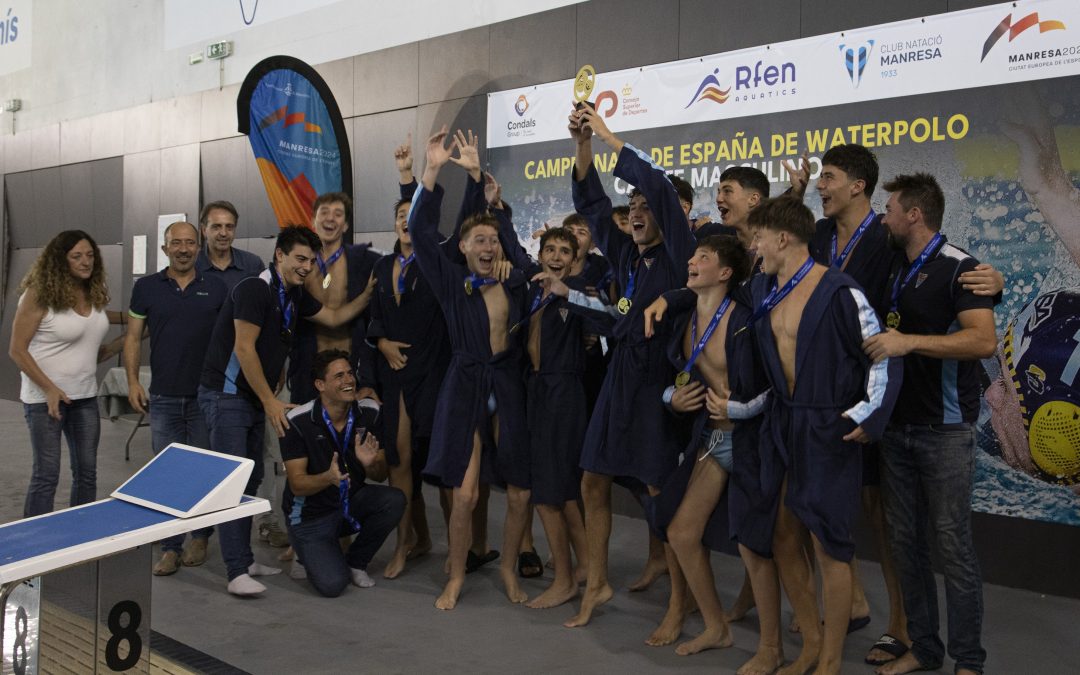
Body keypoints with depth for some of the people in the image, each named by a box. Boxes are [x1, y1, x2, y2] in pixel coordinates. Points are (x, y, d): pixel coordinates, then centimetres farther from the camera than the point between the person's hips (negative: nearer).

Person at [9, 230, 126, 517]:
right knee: (46, 475, -2)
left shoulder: (93, 293, 5)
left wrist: (125, 340, -3)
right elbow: (17, 350, -12)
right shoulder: (40, 294, -13)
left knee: (87, 472, 11)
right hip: (46, 397, -6)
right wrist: (50, 389, -18)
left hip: (85, 396, 6)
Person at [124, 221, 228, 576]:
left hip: (206, 396, -1)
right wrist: (133, 381, -4)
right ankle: (171, 548, 12)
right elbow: (133, 338, 7)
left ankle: (200, 538, 22)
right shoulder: (147, 287, 5)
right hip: (163, 397, 1)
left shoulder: (216, 288, 3)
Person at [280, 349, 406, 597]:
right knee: (332, 584, -23)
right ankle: (308, 557, 14)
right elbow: (297, 485, -17)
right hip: (310, 514, -4)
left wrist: (370, 464, -27)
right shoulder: (298, 422, -19)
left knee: (393, 500, -26)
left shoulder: (369, 412, -8)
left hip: (351, 502, 4)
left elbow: (380, 476, -2)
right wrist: (328, 478, -38)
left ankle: (355, 562, 0)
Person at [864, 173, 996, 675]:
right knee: (905, 540, 10)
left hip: (944, 428, -7)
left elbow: (984, 340, -22)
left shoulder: (958, 267, -9)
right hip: (896, 425, 7)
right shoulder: (892, 271, 13)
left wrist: (910, 342, -28)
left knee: (952, 543, -2)